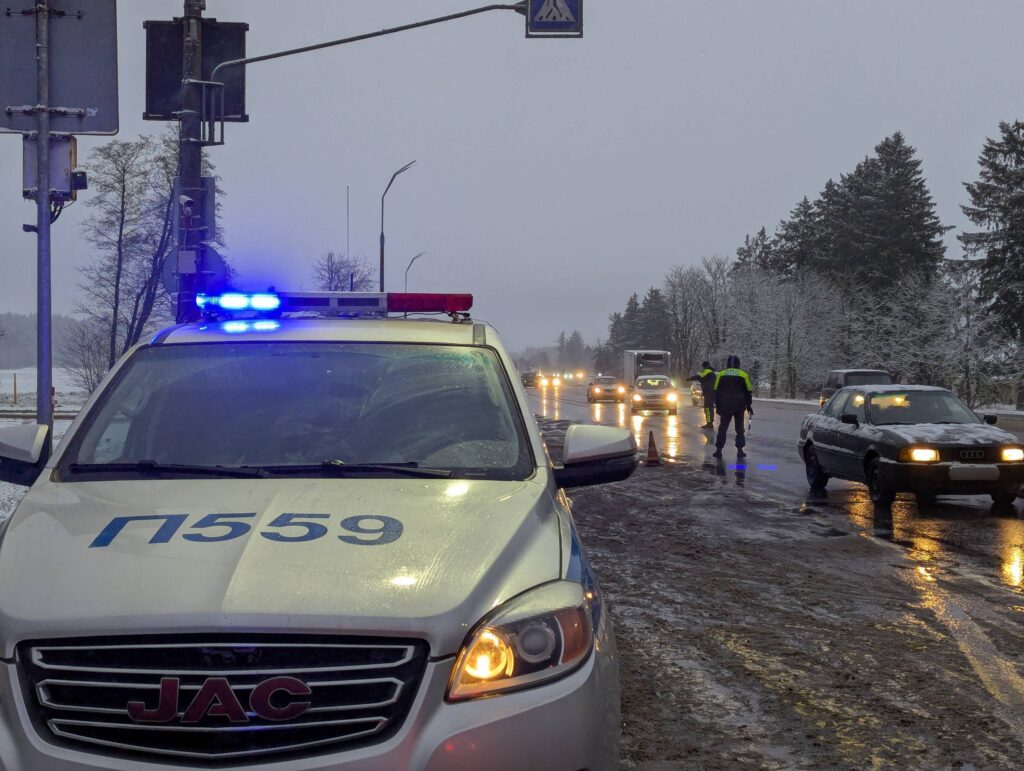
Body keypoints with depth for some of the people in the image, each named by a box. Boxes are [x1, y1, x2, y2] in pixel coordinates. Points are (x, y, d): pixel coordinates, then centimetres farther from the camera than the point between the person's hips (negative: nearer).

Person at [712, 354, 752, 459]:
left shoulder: (720, 375, 3)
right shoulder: (743, 375, 0)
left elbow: (716, 391, 3)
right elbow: (748, 392, 2)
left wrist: (717, 406, 9)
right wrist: (749, 406, 12)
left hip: (725, 406, 0)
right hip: (739, 407, 0)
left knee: (722, 427, 7)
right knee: (740, 428, 10)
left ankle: (718, 450, 1)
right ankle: (740, 450, 5)